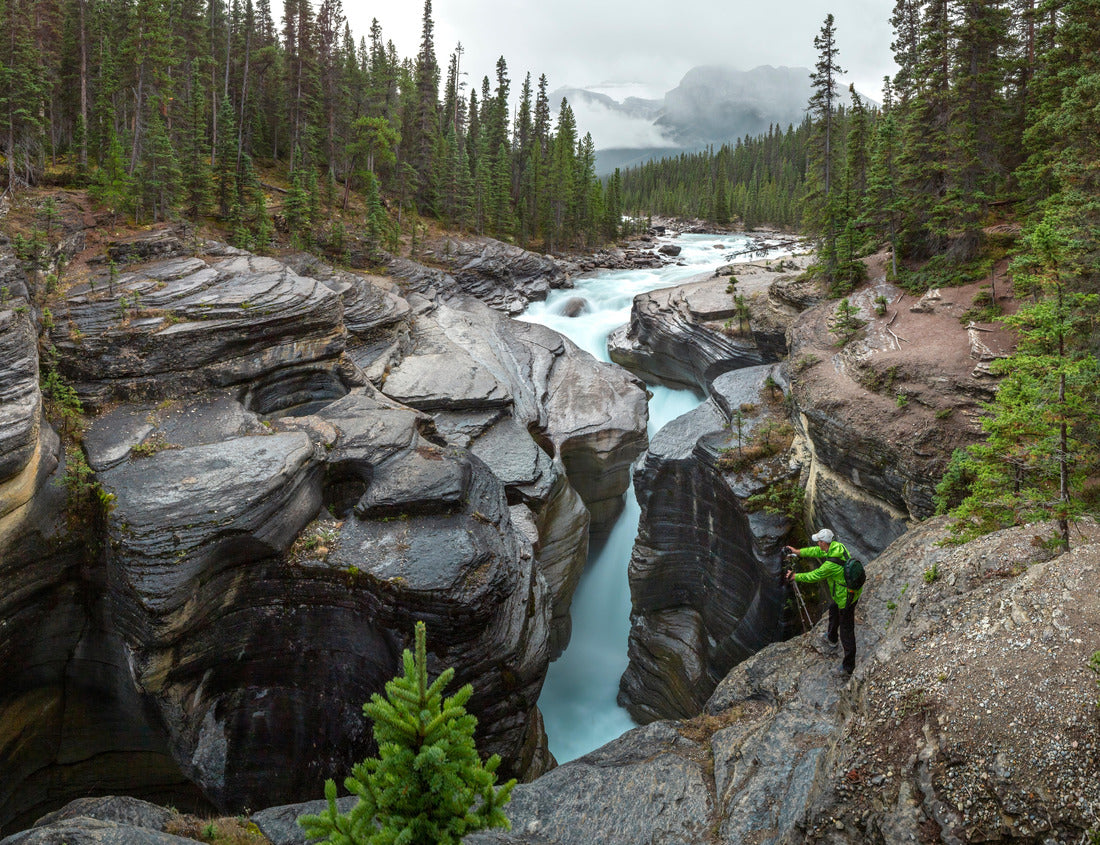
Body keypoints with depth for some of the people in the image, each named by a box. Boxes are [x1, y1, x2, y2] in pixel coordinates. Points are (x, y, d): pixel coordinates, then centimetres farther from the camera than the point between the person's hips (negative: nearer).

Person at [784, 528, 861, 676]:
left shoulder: (830, 564, -33)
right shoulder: (837, 546, -8)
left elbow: (813, 576, -18)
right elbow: (818, 551, 10)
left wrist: (796, 576, -2)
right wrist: (798, 552, 15)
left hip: (846, 598, -10)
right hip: (854, 589, 10)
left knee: (846, 630, 3)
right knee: (833, 608, 35)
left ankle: (849, 666, 15)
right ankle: (832, 636, 59)